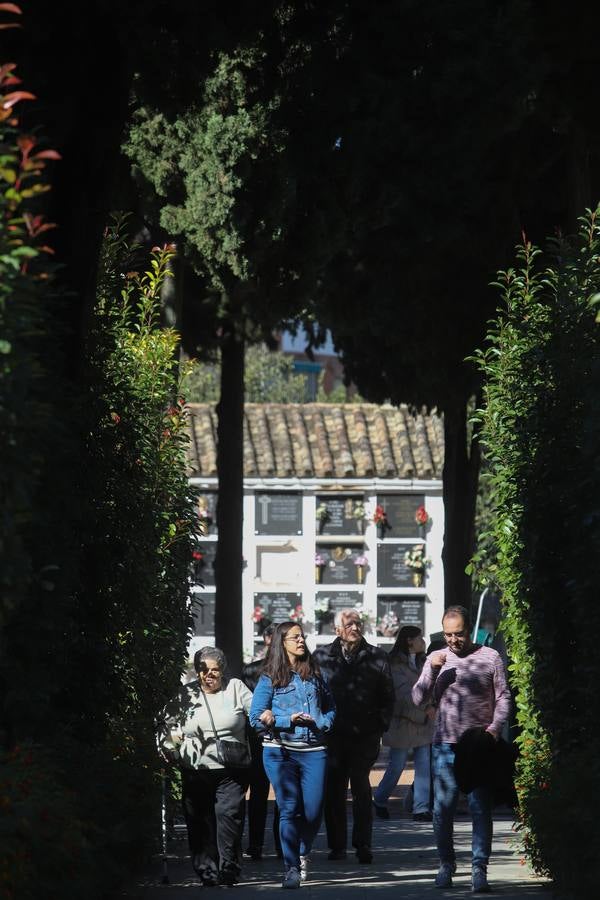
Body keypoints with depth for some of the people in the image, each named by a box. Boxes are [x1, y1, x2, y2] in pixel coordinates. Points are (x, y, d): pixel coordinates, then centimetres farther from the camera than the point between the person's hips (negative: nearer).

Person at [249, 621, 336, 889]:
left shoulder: (314, 674, 13)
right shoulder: (269, 678, 3)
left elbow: (330, 706, 20)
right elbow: (256, 718, -1)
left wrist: (321, 723, -1)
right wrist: (288, 720, -12)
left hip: (314, 751, 3)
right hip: (280, 751, -2)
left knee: (313, 811, -2)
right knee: (289, 809, -7)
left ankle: (302, 853, 26)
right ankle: (292, 867, -1)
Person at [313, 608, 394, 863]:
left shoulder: (376, 657, 5)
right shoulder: (322, 657, 6)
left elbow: (387, 697, 9)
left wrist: (380, 727, 0)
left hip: (365, 736, -1)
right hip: (333, 735, 1)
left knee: (361, 787, -5)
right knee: (334, 791, 4)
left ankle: (363, 844, -2)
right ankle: (336, 845, 11)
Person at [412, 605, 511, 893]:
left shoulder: (490, 658, 3)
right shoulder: (437, 659, 9)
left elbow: (503, 697, 4)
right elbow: (419, 698, 4)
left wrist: (495, 726, -10)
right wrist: (432, 671, -10)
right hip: (445, 745, 2)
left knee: (481, 808, -5)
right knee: (443, 808, 3)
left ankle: (479, 870, -3)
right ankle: (446, 863, 18)